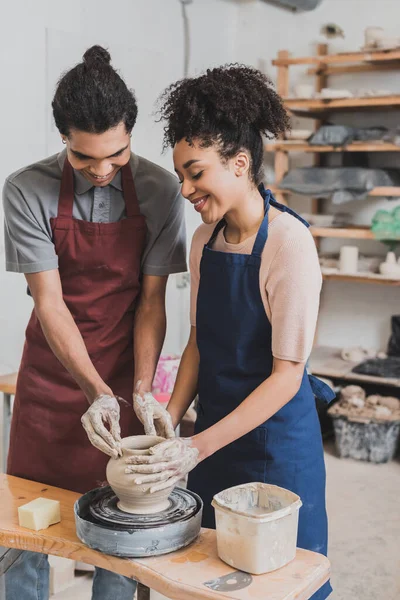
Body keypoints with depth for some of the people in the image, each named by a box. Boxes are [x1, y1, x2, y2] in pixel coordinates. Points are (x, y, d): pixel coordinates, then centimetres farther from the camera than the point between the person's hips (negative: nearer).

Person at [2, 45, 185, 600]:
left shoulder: (159, 191, -9)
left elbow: (151, 300, -7)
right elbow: (49, 301, -15)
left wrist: (142, 391, -18)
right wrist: (96, 392, -25)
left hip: (126, 378, 0)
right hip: (52, 374, 0)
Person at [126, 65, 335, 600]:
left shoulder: (289, 241, -19)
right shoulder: (205, 240, 2)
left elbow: (287, 374, -19)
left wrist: (198, 447, -22)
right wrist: (171, 420, -3)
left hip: (275, 436, -6)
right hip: (216, 428, 7)